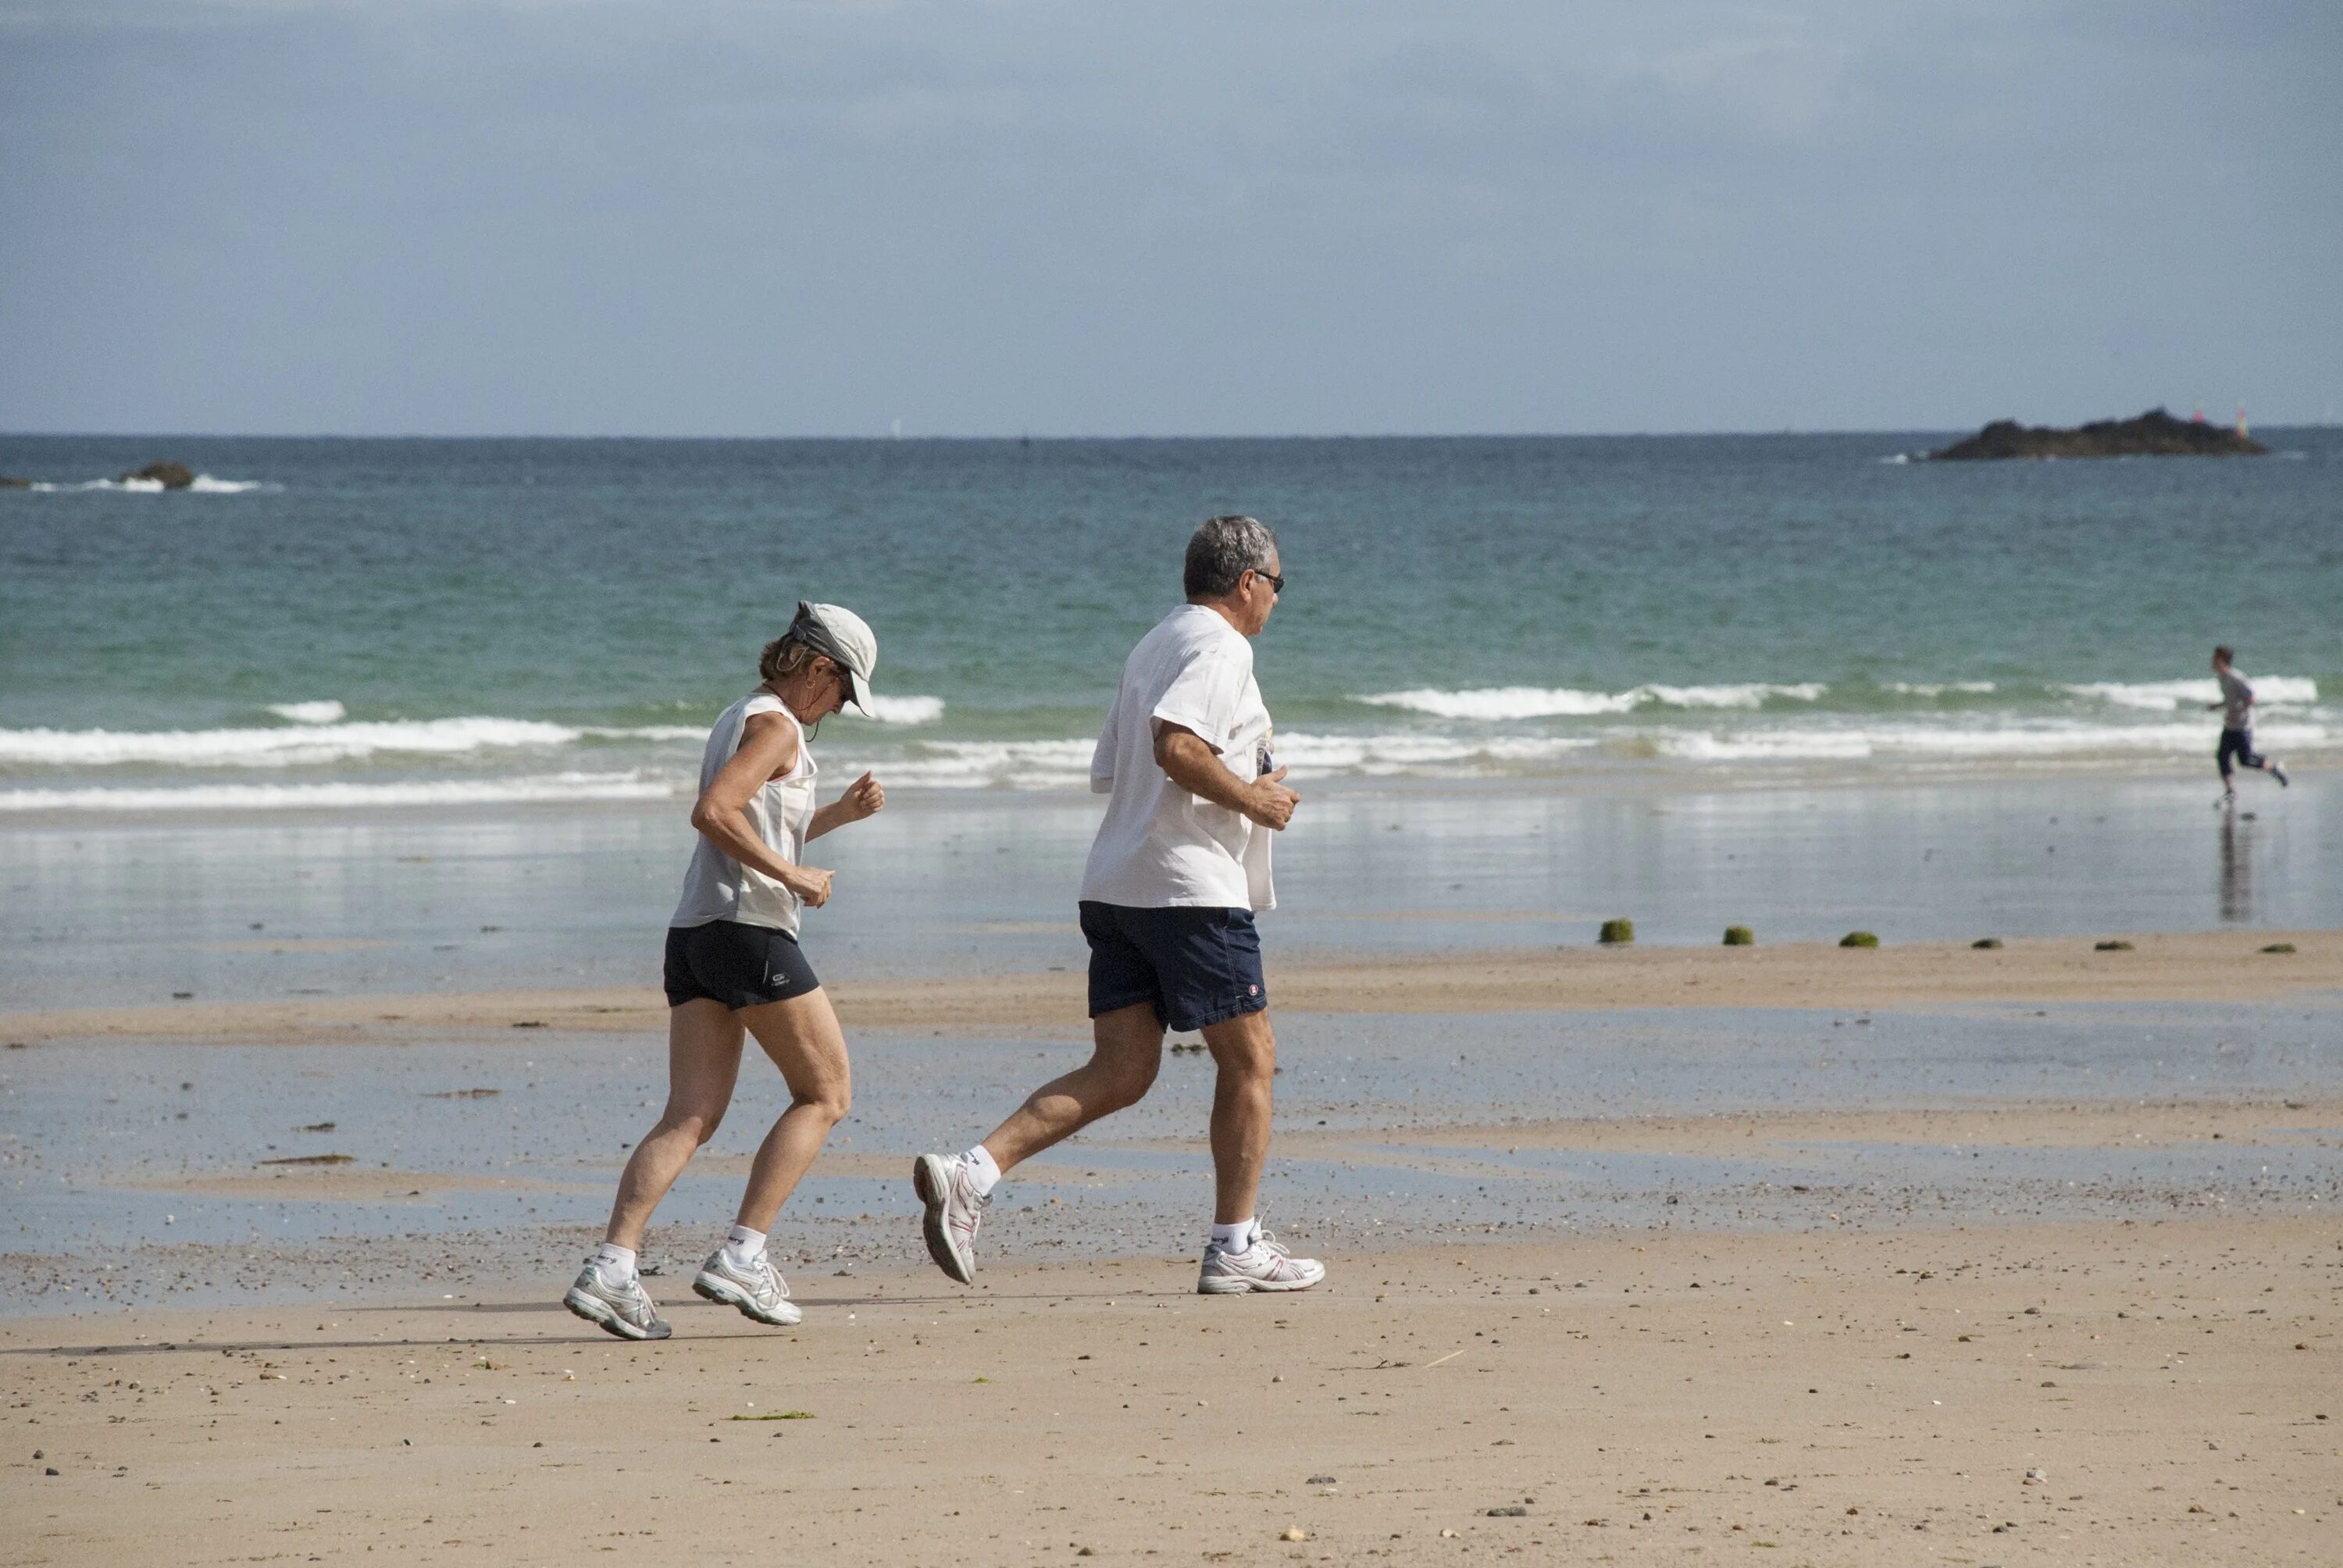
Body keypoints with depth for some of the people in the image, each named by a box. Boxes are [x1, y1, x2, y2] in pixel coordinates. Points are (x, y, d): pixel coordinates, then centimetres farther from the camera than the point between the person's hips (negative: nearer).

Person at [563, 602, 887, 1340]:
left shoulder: (738, 719, 22)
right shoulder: (776, 726, -8)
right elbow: (713, 813, -22)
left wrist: (838, 814, 25)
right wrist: (794, 877, -17)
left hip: (694, 933, 9)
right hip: (750, 929, -9)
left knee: (690, 1117, -1)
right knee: (826, 1092, 4)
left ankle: (611, 1267, -17)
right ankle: (742, 1256, -5)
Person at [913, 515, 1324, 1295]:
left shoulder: (1151, 647, 21)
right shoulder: (1219, 647, -9)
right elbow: (1176, 745, -25)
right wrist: (1252, 800, -12)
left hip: (1116, 886, 9)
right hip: (1193, 887, -9)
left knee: (1120, 1070, 3)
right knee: (1250, 1059, 3)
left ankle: (969, 1173, -13)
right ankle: (1236, 1246, 6)